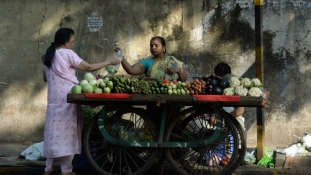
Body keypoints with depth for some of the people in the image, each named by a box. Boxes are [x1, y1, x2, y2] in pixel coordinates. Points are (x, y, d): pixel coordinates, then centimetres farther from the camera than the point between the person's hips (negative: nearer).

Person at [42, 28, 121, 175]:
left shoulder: (48, 55, 14)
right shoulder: (67, 53, -9)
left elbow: (45, 78, 22)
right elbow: (89, 67, -10)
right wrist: (109, 62, -2)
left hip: (54, 99, 7)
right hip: (67, 98, -7)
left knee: (55, 131, 10)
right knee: (67, 131, -4)